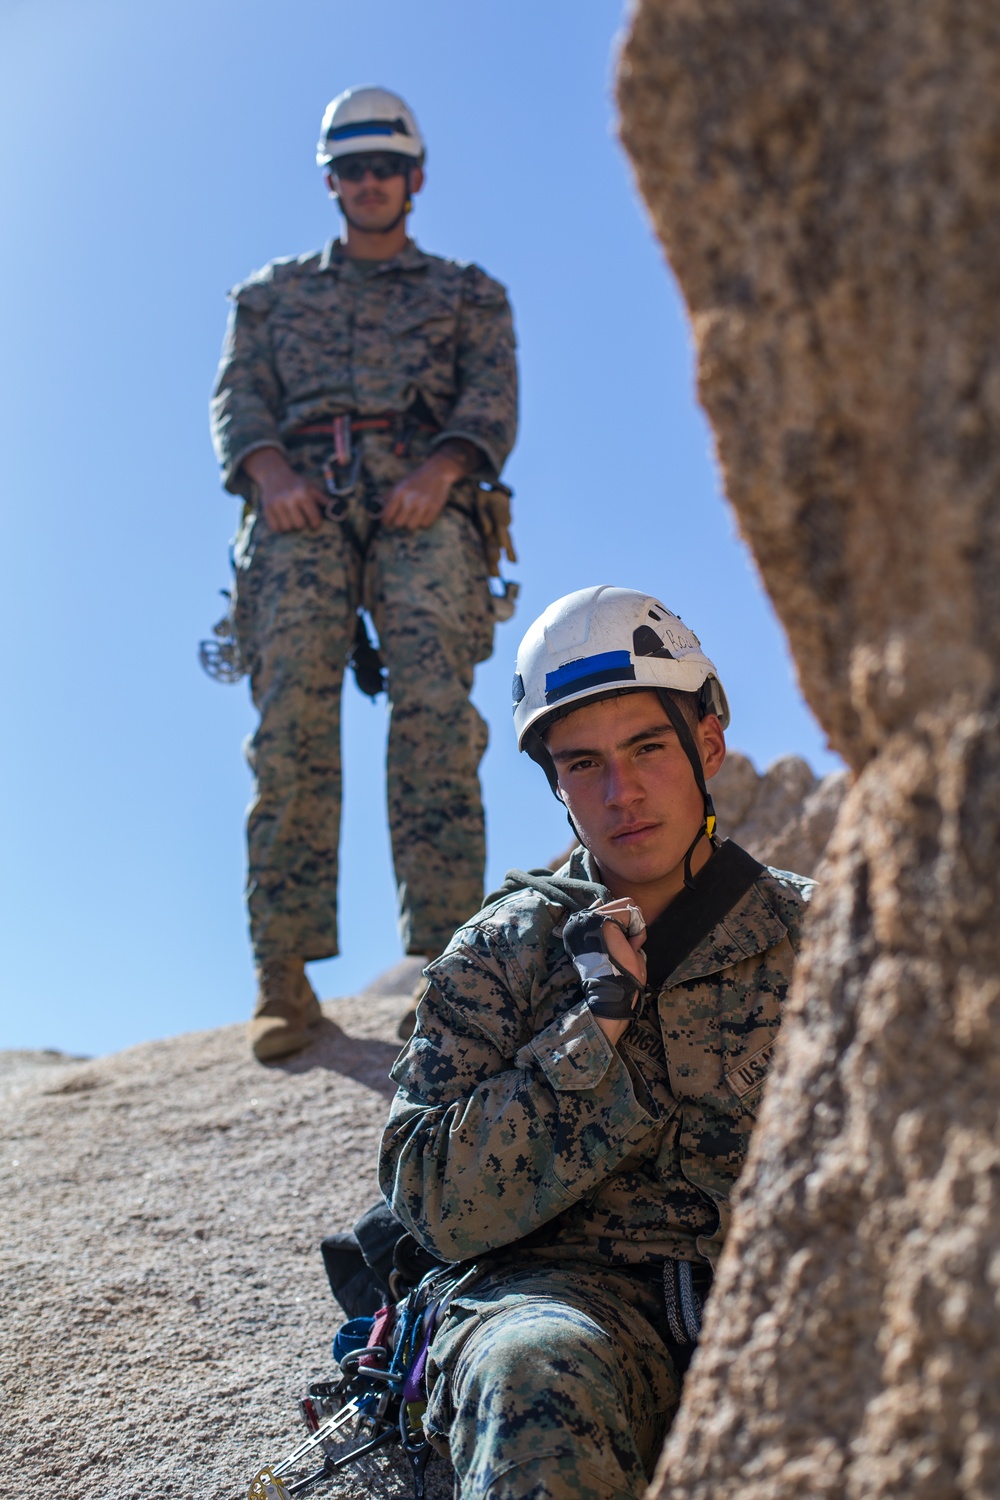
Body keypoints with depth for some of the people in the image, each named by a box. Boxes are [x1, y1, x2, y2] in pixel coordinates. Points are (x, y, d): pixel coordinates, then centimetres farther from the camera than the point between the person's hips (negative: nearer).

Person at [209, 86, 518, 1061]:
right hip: (305, 505, 1)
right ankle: (284, 975, -21)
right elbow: (238, 397, 15)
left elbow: (492, 403, 10)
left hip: (424, 504, -1)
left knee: (434, 708, -22)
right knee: (293, 711, -19)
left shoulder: (468, 293, 25)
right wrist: (270, 471, -7)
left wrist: (440, 470, -11)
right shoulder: (273, 292, 29)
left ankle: (446, 959, -26)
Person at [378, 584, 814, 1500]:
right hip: (580, 1295, -1)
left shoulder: (816, 937, 10)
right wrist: (596, 1020, -10)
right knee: (537, 1370, -37)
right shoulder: (498, 958, 7)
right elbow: (437, 1208, -3)